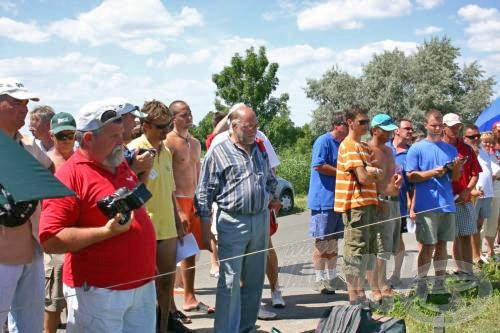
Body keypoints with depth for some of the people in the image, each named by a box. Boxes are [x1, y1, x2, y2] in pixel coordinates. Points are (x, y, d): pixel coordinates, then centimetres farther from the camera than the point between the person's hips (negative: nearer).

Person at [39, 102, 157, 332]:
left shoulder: (121, 165, 11)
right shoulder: (70, 174, -14)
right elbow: (50, 240, -21)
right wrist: (106, 232, -26)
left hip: (143, 285, 8)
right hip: (99, 293, -7)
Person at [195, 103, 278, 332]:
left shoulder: (260, 151, 13)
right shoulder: (218, 153, -5)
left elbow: (271, 181, 27)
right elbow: (204, 193, -4)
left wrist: (267, 198, 9)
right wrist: (206, 227, -6)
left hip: (261, 220, 6)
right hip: (233, 221, -6)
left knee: (254, 279, 12)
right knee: (230, 281, -5)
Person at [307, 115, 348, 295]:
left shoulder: (343, 144, 17)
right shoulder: (324, 141, -11)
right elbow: (318, 165, -21)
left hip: (337, 199, 9)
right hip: (323, 199, -9)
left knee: (333, 241, 15)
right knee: (322, 242, -2)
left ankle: (332, 277, 24)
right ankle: (319, 280, 6)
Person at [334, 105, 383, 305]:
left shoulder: (364, 147, 19)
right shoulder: (349, 146, -11)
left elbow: (378, 175, 14)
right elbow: (363, 178, -19)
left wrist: (372, 172, -8)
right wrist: (372, 173, 1)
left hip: (368, 204, 10)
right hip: (355, 204, -10)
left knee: (368, 249, 14)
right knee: (355, 250, -6)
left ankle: (360, 293, 24)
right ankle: (353, 297, -1)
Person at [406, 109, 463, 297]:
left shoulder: (450, 149, 14)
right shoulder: (416, 149, 0)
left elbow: (455, 177, 15)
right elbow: (411, 176, -6)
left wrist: (456, 167, -7)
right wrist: (433, 173, -17)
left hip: (447, 204, 5)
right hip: (426, 205, -5)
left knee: (442, 243, 11)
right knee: (427, 245, -4)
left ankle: (440, 282, 21)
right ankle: (421, 283, 6)